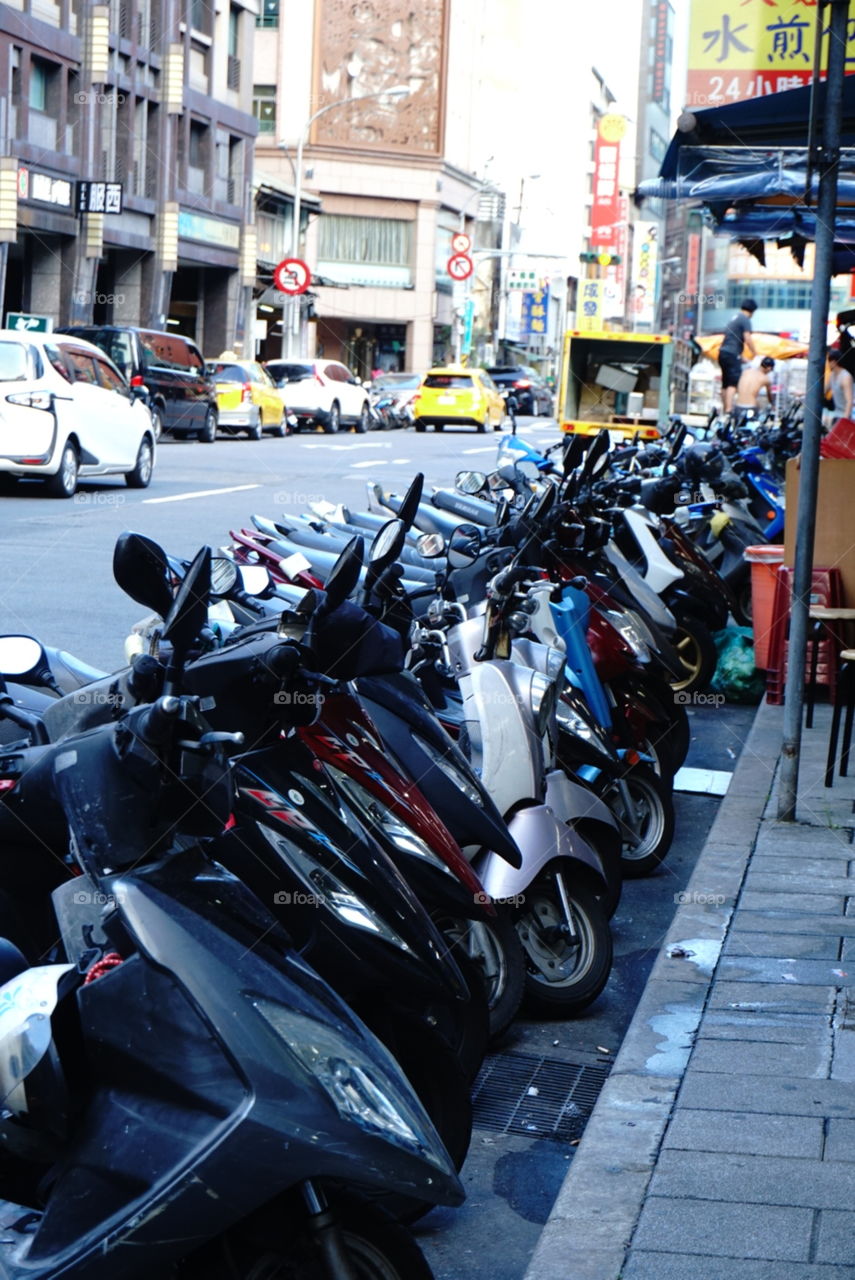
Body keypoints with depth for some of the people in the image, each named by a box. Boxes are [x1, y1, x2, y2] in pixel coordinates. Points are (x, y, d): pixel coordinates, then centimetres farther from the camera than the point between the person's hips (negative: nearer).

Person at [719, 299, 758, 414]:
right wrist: (755, 354, -5)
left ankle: (725, 410, 16)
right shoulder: (745, 320, -6)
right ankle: (729, 409, -25)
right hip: (732, 354, -9)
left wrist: (741, 357, 32)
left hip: (723, 353, 9)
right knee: (733, 383, -14)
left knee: (725, 384, 12)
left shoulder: (734, 318, 22)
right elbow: (747, 339, -14)